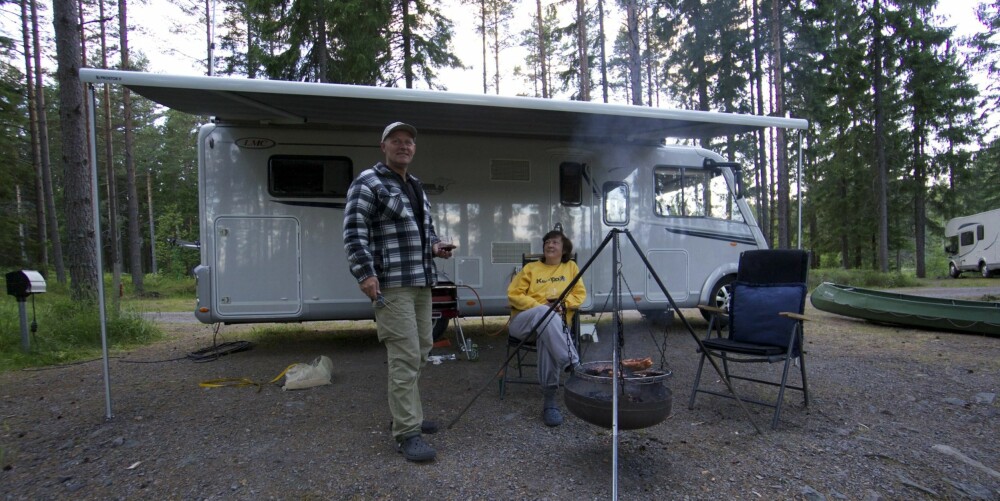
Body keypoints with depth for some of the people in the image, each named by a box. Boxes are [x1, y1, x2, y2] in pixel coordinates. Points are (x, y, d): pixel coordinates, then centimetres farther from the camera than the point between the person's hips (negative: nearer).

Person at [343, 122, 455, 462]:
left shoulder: (416, 186, 20)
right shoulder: (368, 183, -5)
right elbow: (353, 233, -13)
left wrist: (435, 246, 6)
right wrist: (365, 274, -21)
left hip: (422, 282, 9)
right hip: (391, 285, -9)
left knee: (420, 351, 15)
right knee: (405, 357, -10)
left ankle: (408, 415, 31)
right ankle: (407, 433, 1)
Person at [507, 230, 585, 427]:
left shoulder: (571, 267, 20)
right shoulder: (530, 268, 15)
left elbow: (580, 294, 14)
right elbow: (513, 294, 5)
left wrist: (565, 303, -7)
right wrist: (539, 306, -10)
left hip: (556, 324, 1)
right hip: (523, 320, -1)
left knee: (546, 336, -39)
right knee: (546, 314, -39)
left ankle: (550, 401, -36)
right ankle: (573, 365, -42)